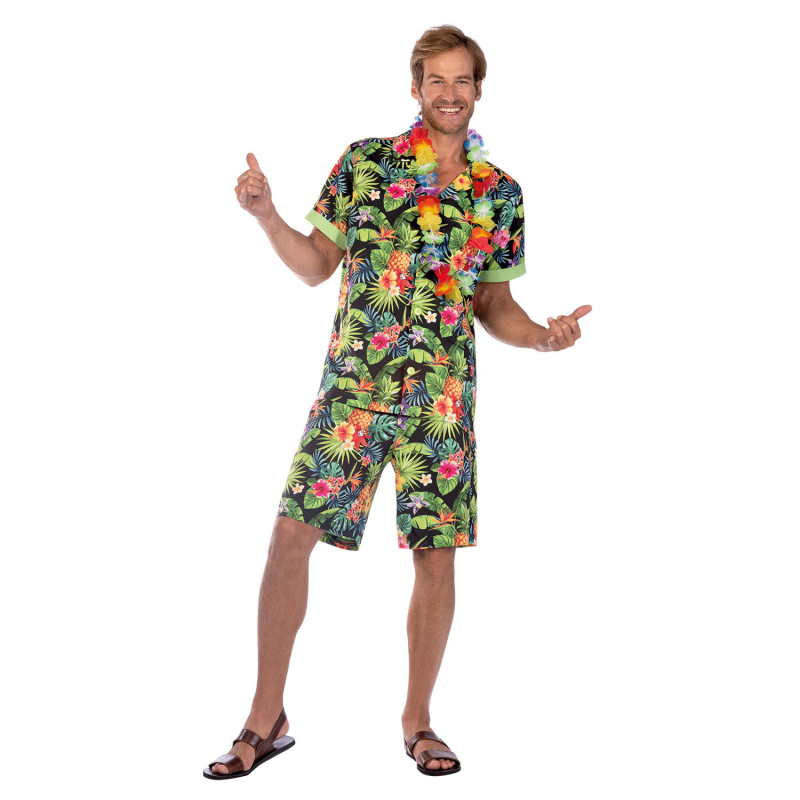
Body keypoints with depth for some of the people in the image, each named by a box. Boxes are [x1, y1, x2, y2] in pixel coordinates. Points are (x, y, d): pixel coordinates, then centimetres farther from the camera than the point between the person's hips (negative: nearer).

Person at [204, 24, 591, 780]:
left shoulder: (500, 192, 8)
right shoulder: (363, 161, 5)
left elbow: (494, 305, 13)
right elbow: (317, 265, 10)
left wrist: (543, 336, -6)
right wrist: (266, 214, -5)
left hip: (443, 391, 1)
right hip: (352, 379, -1)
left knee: (437, 553, 2)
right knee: (291, 534, -5)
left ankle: (417, 719, 21)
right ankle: (267, 719, 9)